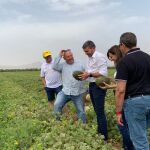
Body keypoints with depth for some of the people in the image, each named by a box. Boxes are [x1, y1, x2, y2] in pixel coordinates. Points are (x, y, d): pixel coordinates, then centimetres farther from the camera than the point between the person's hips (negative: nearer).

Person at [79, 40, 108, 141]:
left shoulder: (100, 57, -13)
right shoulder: (90, 58, 15)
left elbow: (103, 73, -21)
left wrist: (89, 74, -22)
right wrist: (85, 75, 2)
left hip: (98, 86, -9)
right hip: (92, 85, 9)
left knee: (100, 112, -4)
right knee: (97, 111, 16)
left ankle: (104, 137, 7)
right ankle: (99, 132, 28)